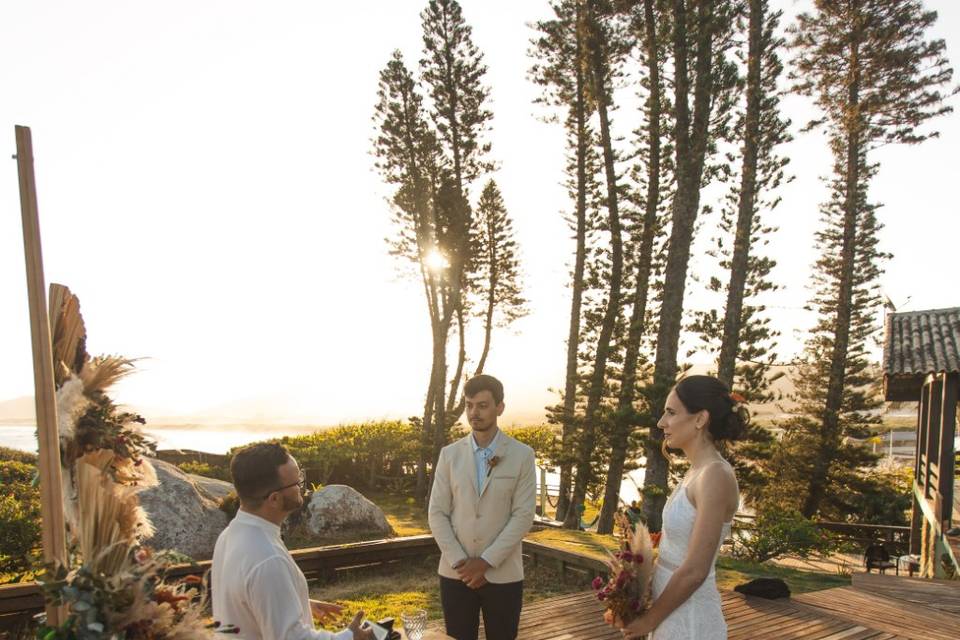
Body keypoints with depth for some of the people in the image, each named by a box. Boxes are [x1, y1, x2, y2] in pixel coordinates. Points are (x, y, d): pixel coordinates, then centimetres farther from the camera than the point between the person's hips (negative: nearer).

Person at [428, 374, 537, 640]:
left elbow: (523, 515, -8)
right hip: (456, 573, 2)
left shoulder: (522, 455, -4)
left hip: (503, 574, -1)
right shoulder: (450, 454, 2)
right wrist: (459, 562, -10)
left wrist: (487, 561, -14)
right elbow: (437, 513, 0)